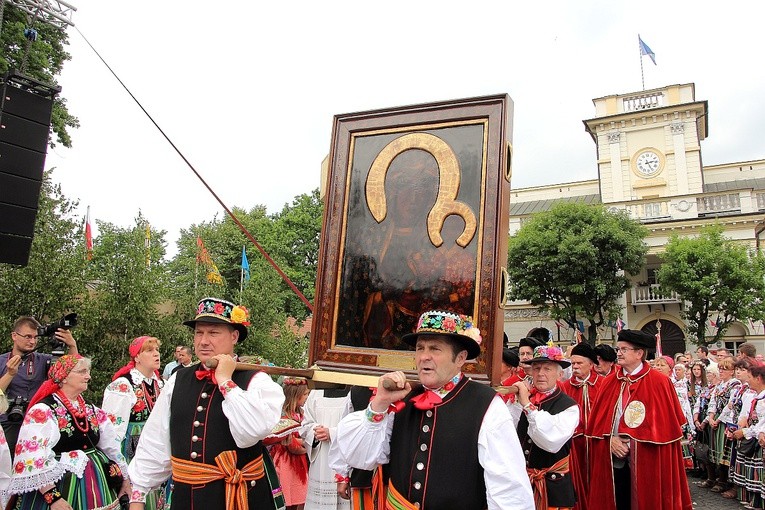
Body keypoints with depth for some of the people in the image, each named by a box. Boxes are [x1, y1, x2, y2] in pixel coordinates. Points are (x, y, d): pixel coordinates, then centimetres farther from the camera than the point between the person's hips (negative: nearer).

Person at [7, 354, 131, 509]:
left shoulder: (93, 411, 9)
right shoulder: (42, 411, -12)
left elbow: (112, 447, 14)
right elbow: (33, 460, -20)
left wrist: (125, 478, 14)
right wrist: (52, 497, -24)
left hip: (97, 485, 7)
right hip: (61, 489, -6)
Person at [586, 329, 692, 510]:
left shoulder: (659, 383, -6)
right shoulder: (609, 382, 6)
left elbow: (666, 424, -7)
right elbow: (598, 420, 6)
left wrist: (633, 441, -10)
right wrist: (611, 439, -10)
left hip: (646, 463, -3)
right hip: (614, 462, 3)